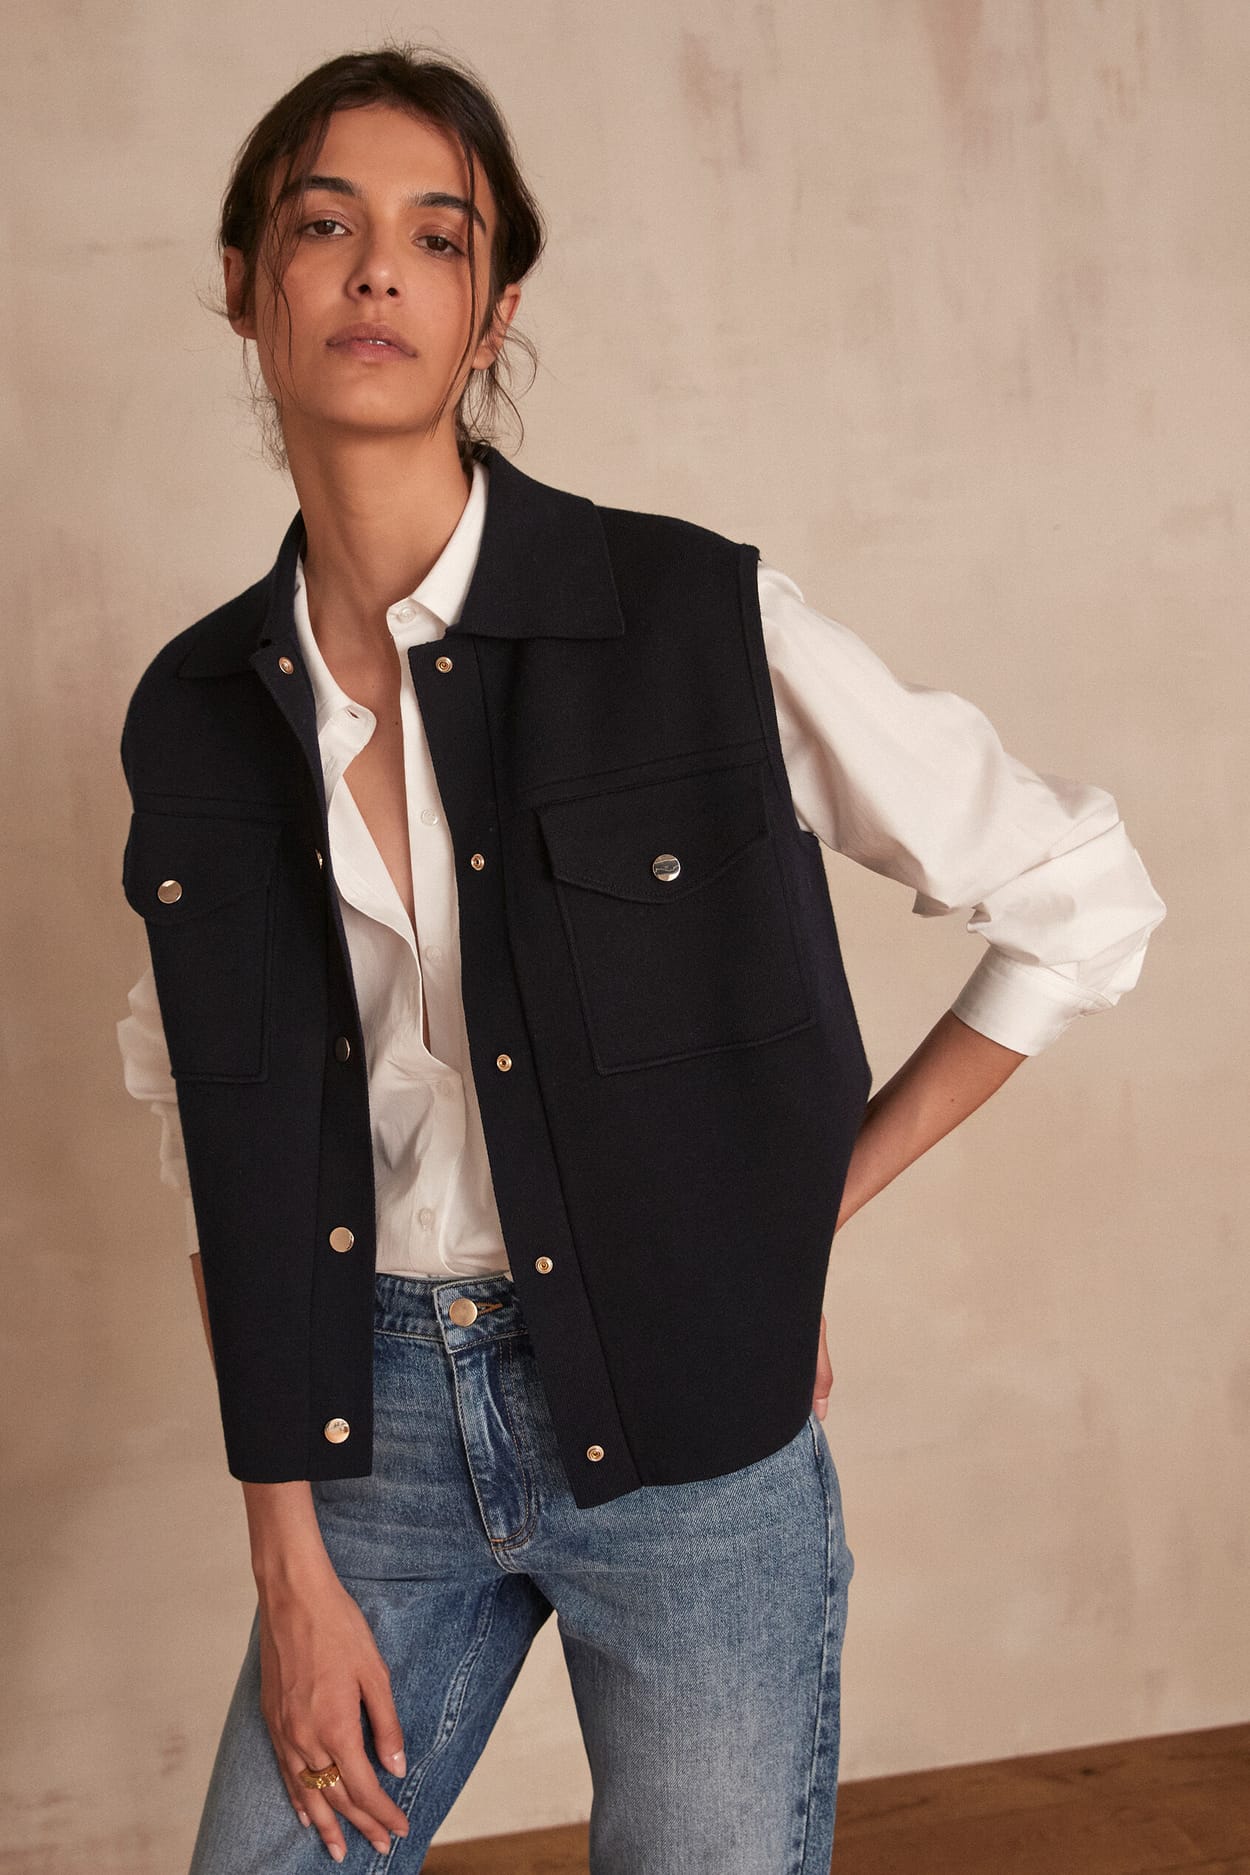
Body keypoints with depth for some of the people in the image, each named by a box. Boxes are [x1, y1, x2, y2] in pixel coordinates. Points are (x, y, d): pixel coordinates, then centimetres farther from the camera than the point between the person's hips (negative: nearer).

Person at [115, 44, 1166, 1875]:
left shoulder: (702, 623, -12)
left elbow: (1083, 902, -5)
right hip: (375, 1420, 3)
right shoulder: (196, 714, 1)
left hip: (690, 1430, -3)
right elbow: (218, 1162, 5)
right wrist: (288, 1565, 2)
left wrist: (813, 1208, -2)